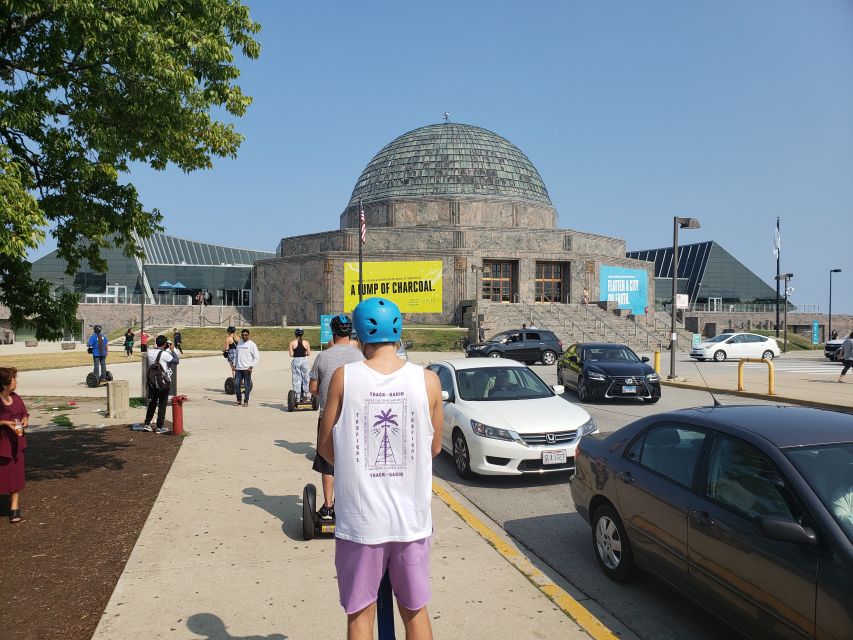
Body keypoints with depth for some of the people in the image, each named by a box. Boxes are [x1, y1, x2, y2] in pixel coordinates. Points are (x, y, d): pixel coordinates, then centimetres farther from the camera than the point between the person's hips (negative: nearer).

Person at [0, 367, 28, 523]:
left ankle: (14, 507, 18)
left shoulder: (16, 398, 4)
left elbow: (25, 413, 17)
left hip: (16, 442, 6)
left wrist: (25, 420, -3)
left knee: (16, 474, 9)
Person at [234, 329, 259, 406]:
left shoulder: (252, 344, -4)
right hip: (238, 368, 5)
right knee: (236, 384, 3)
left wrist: (251, 367, -14)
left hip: (247, 369, -5)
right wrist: (234, 365, 14)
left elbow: (256, 357, -6)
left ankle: (246, 401, 9)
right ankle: (239, 400, 17)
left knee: (247, 385, -1)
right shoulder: (239, 343, 13)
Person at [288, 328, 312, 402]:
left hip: (296, 361, -1)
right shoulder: (306, 342, 1)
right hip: (304, 360, 1)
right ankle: (305, 395, 15)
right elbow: (309, 354, 0)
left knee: (296, 379, 4)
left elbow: (291, 354, -8)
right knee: (305, 378, 11)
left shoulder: (292, 343, -4)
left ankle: (297, 396, 2)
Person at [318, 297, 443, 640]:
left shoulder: (344, 377, -11)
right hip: (411, 518, 1)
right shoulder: (427, 380, -8)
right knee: (415, 611, 20)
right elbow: (434, 447, 4)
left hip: (359, 519, -1)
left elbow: (326, 448, -2)